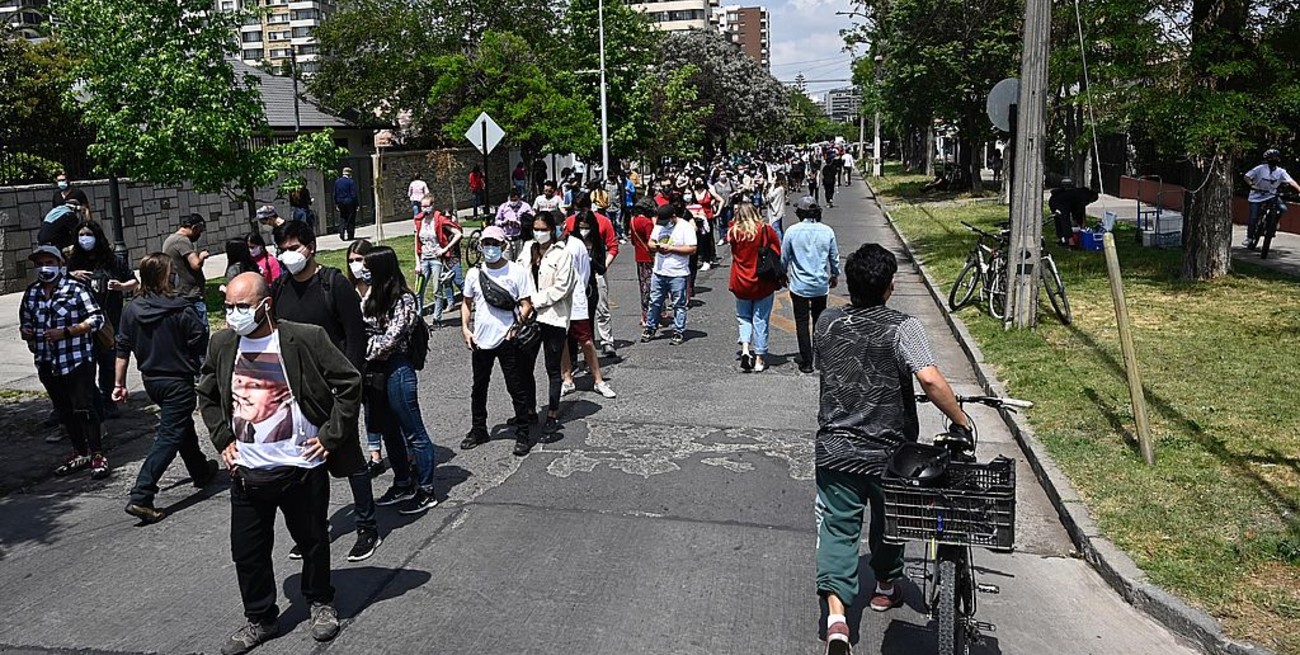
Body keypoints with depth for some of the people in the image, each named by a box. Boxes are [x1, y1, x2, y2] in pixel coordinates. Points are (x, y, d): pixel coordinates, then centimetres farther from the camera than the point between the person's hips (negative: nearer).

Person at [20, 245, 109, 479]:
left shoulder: (75, 289, -8)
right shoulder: (31, 293, 9)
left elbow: (97, 319, -10)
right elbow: (25, 321, 20)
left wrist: (65, 332, -18)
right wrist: (27, 333, -3)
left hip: (77, 360, -6)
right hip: (47, 364, 6)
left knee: (83, 408, -8)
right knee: (64, 411, 13)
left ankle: (98, 456, 0)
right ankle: (80, 453, 25)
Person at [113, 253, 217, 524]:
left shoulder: (131, 310, -1)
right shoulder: (180, 310, -18)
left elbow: (122, 349, 3)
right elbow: (203, 346, -15)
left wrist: (119, 384, 9)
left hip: (151, 381, 7)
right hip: (178, 382, -7)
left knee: (183, 424, 25)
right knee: (169, 437, -4)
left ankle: (201, 471, 42)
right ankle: (140, 498, -12)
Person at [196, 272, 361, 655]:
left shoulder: (305, 339, -14)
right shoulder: (221, 345, 1)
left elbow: (349, 383, -10)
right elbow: (207, 396, 18)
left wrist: (330, 437, -12)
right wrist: (222, 439, 7)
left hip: (303, 468, -4)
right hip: (247, 473, 4)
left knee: (313, 543, 14)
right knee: (247, 552, 11)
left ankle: (320, 602, 38)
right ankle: (260, 619, 32)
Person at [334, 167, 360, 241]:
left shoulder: (337, 182, 7)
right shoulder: (351, 181, -11)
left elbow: (335, 194, 10)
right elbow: (354, 194, -12)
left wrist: (336, 204, 15)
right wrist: (357, 204, -8)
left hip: (341, 202, 5)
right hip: (350, 202, -5)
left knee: (342, 218, 11)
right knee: (351, 220, 2)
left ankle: (341, 232, -5)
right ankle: (350, 235, 4)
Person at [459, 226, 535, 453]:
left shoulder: (517, 272, -6)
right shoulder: (474, 273, 6)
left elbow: (526, 304, -6)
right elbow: (467, 303, 15)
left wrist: (517, 325, -19)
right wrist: (465, 328, 3)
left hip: (507, 339, -4)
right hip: (480, 340, 4)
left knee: (516, 388, 3)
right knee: (479, 389, 14)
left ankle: (523, 432, 15)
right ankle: (478, 430, 28)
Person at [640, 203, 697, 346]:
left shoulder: (686, 227, -11)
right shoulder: (659, 225, 8)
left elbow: (692, 249, -16)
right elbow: (651, 242, 16)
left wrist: (671, 248, -20)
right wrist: (654, 246, -9)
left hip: (678, 274, -5)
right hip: (658, 272, 5)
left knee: (679, 305, 4)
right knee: (654, 302, 12)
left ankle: (678, 332, 14)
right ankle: (650, 328, 25)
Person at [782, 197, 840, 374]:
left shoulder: (792, 231, -10)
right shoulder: (827, 231, -4)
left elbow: (784, 258, -1)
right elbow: (835, 257, 6)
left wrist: (783, 275, 17)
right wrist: (835, 275, 24)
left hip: (799, 285, -2)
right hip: (821, 285, 2)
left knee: (802, 323, 5)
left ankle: (806, 362, 6)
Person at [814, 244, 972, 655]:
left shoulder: (826, 324, 0)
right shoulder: (901, 327, -14)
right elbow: (929, 379, -27)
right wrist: (960, 421, -13)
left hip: (834, 448, 2)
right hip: (888, 452, -1)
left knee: (837, 528, 4)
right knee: (888, 521, 23)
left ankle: (836, 614, -12)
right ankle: (886, 587, 45)